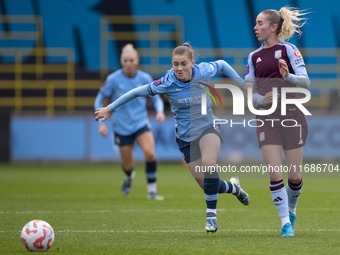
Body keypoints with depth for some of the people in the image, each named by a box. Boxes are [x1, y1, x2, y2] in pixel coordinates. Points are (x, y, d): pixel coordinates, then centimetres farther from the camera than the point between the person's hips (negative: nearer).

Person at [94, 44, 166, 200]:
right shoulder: (113, 80, -10)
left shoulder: (145, 78, -4)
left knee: (150, 153, -25)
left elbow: (156, 98, 8)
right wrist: (101, 122, -9)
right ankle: (129, 176, 46)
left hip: (141, 123, 1)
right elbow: (99, 100, 0)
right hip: (122, 127, -1)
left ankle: (152, 191, -14)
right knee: (128, 166, 6)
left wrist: (159, 111, -12)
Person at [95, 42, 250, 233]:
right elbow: (139, 92, -5)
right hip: (186, 138, 1)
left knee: (208, 164, -31)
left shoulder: (204, 72, -12)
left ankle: (211, 215, -20)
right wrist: (110, 108, -1)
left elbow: (221, 64, 9)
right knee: (207, 185, -3)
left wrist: (243, 85, 12)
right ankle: (233, 187, 33)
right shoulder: (167, 83, -15)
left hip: (208, 129, -1)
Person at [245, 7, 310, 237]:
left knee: (295, 175, 2)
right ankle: (286, 223, 0)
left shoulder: (288, 50, 0)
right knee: (275, 174, -7)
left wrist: (288, 76, -29)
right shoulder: (254, 57, 12)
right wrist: (261, 99, -10)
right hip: (267, 119, 3)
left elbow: (305, 81, -9)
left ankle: (291, 210, 29)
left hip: (292, 116, -3)